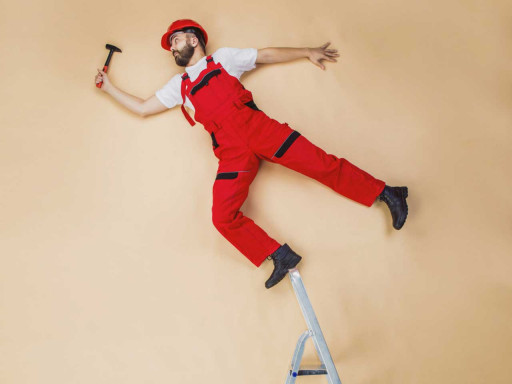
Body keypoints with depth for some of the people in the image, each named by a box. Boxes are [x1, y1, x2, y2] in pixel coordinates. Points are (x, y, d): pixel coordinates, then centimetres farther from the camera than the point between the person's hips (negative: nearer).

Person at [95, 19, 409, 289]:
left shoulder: (223, 57, 19)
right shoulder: (178, 86, 26)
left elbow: (268, 55, 21)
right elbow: (142, 108, 29)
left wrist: (308, 52, 21)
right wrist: (109, 86, 30)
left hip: (257, 127, -2)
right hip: (231, 152, 3)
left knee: (320, 164, -12)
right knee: (223, 217, -15)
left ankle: (386, 193, 2)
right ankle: (281, 257, -5)